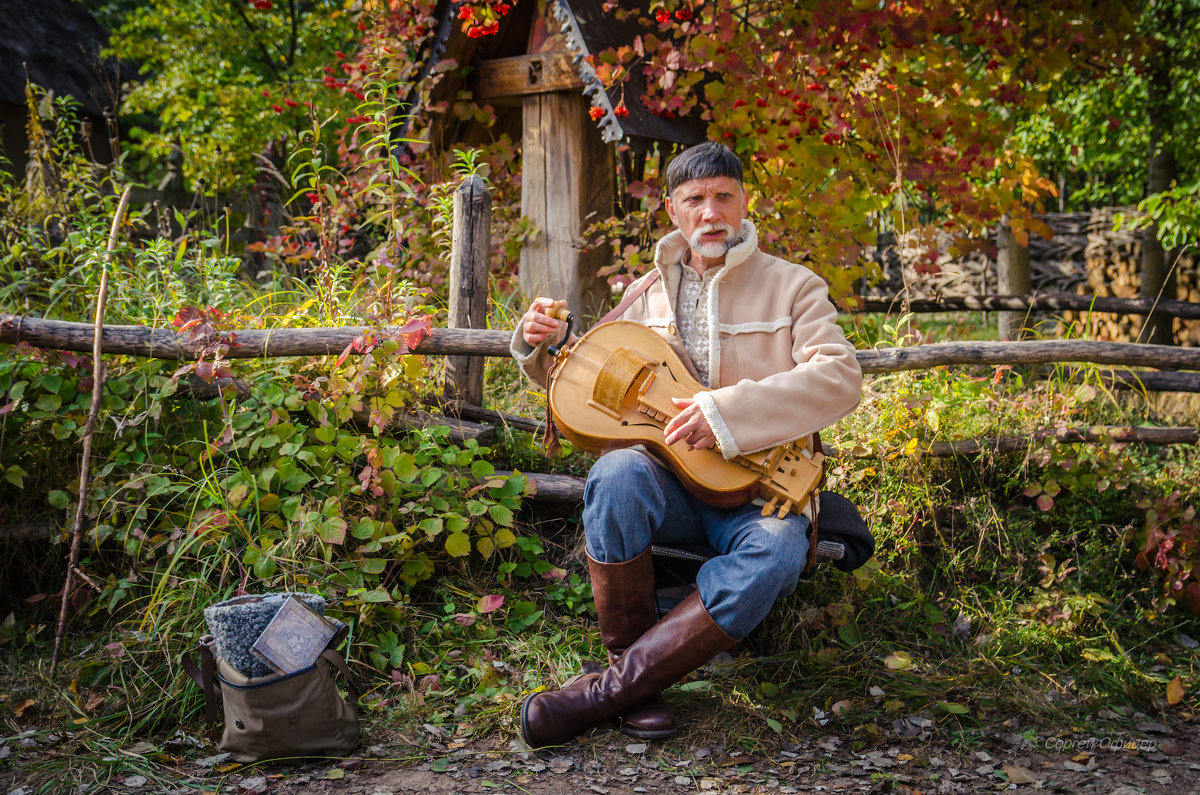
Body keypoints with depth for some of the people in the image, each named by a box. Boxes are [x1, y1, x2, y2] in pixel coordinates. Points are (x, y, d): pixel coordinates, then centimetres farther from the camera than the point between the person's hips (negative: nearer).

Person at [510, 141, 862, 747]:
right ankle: (632, 673, -21)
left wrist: (729, 409, -23)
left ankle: (610, 688, -30)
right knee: (616, 474, -34)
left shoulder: (792, 287, 6)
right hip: (667, 483, 2)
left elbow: (840, 378, -11)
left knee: (776, 551, -37)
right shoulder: (645, 293, 16)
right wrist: (540, 345, 1)